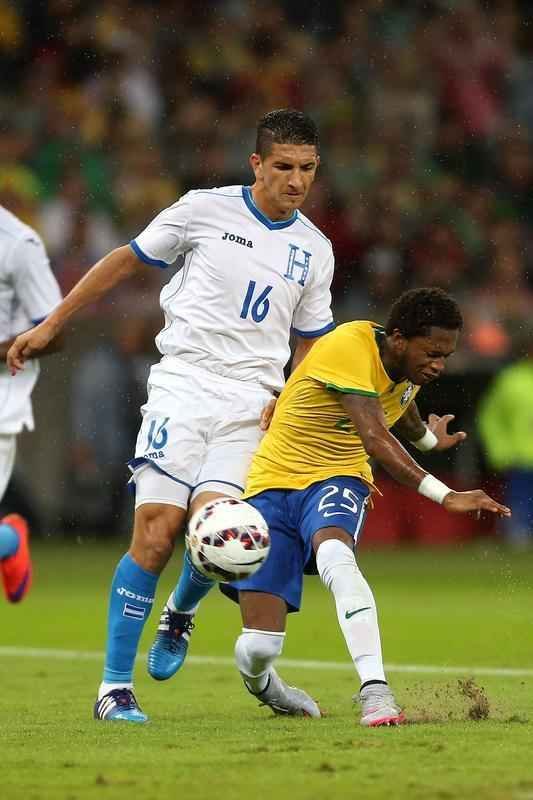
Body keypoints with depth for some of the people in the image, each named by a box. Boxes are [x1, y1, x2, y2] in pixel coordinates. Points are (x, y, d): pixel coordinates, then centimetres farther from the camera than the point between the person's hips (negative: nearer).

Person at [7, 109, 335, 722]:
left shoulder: (314, 250, 12)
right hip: (183, 387, -2)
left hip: (252, 405, 2)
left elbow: (311, 345, 23)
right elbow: (126, 260, 11)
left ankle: (179, 615, 17)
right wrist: (50, 324, 11)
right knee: (154, 537, -12)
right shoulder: (205, 210, 1)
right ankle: (114, 687, -3)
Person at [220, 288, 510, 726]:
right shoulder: (349, 349, -24)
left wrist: (426, 438, 47)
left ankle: (375, 691, -44)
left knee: (335, 555, -37)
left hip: (336, 481, 4)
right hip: (273, 481, -4)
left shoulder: (408, 362, 0)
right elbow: (375, 439, -35)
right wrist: (444, 495, -42)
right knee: (258, 647, -11)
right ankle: (260, 682, 28)